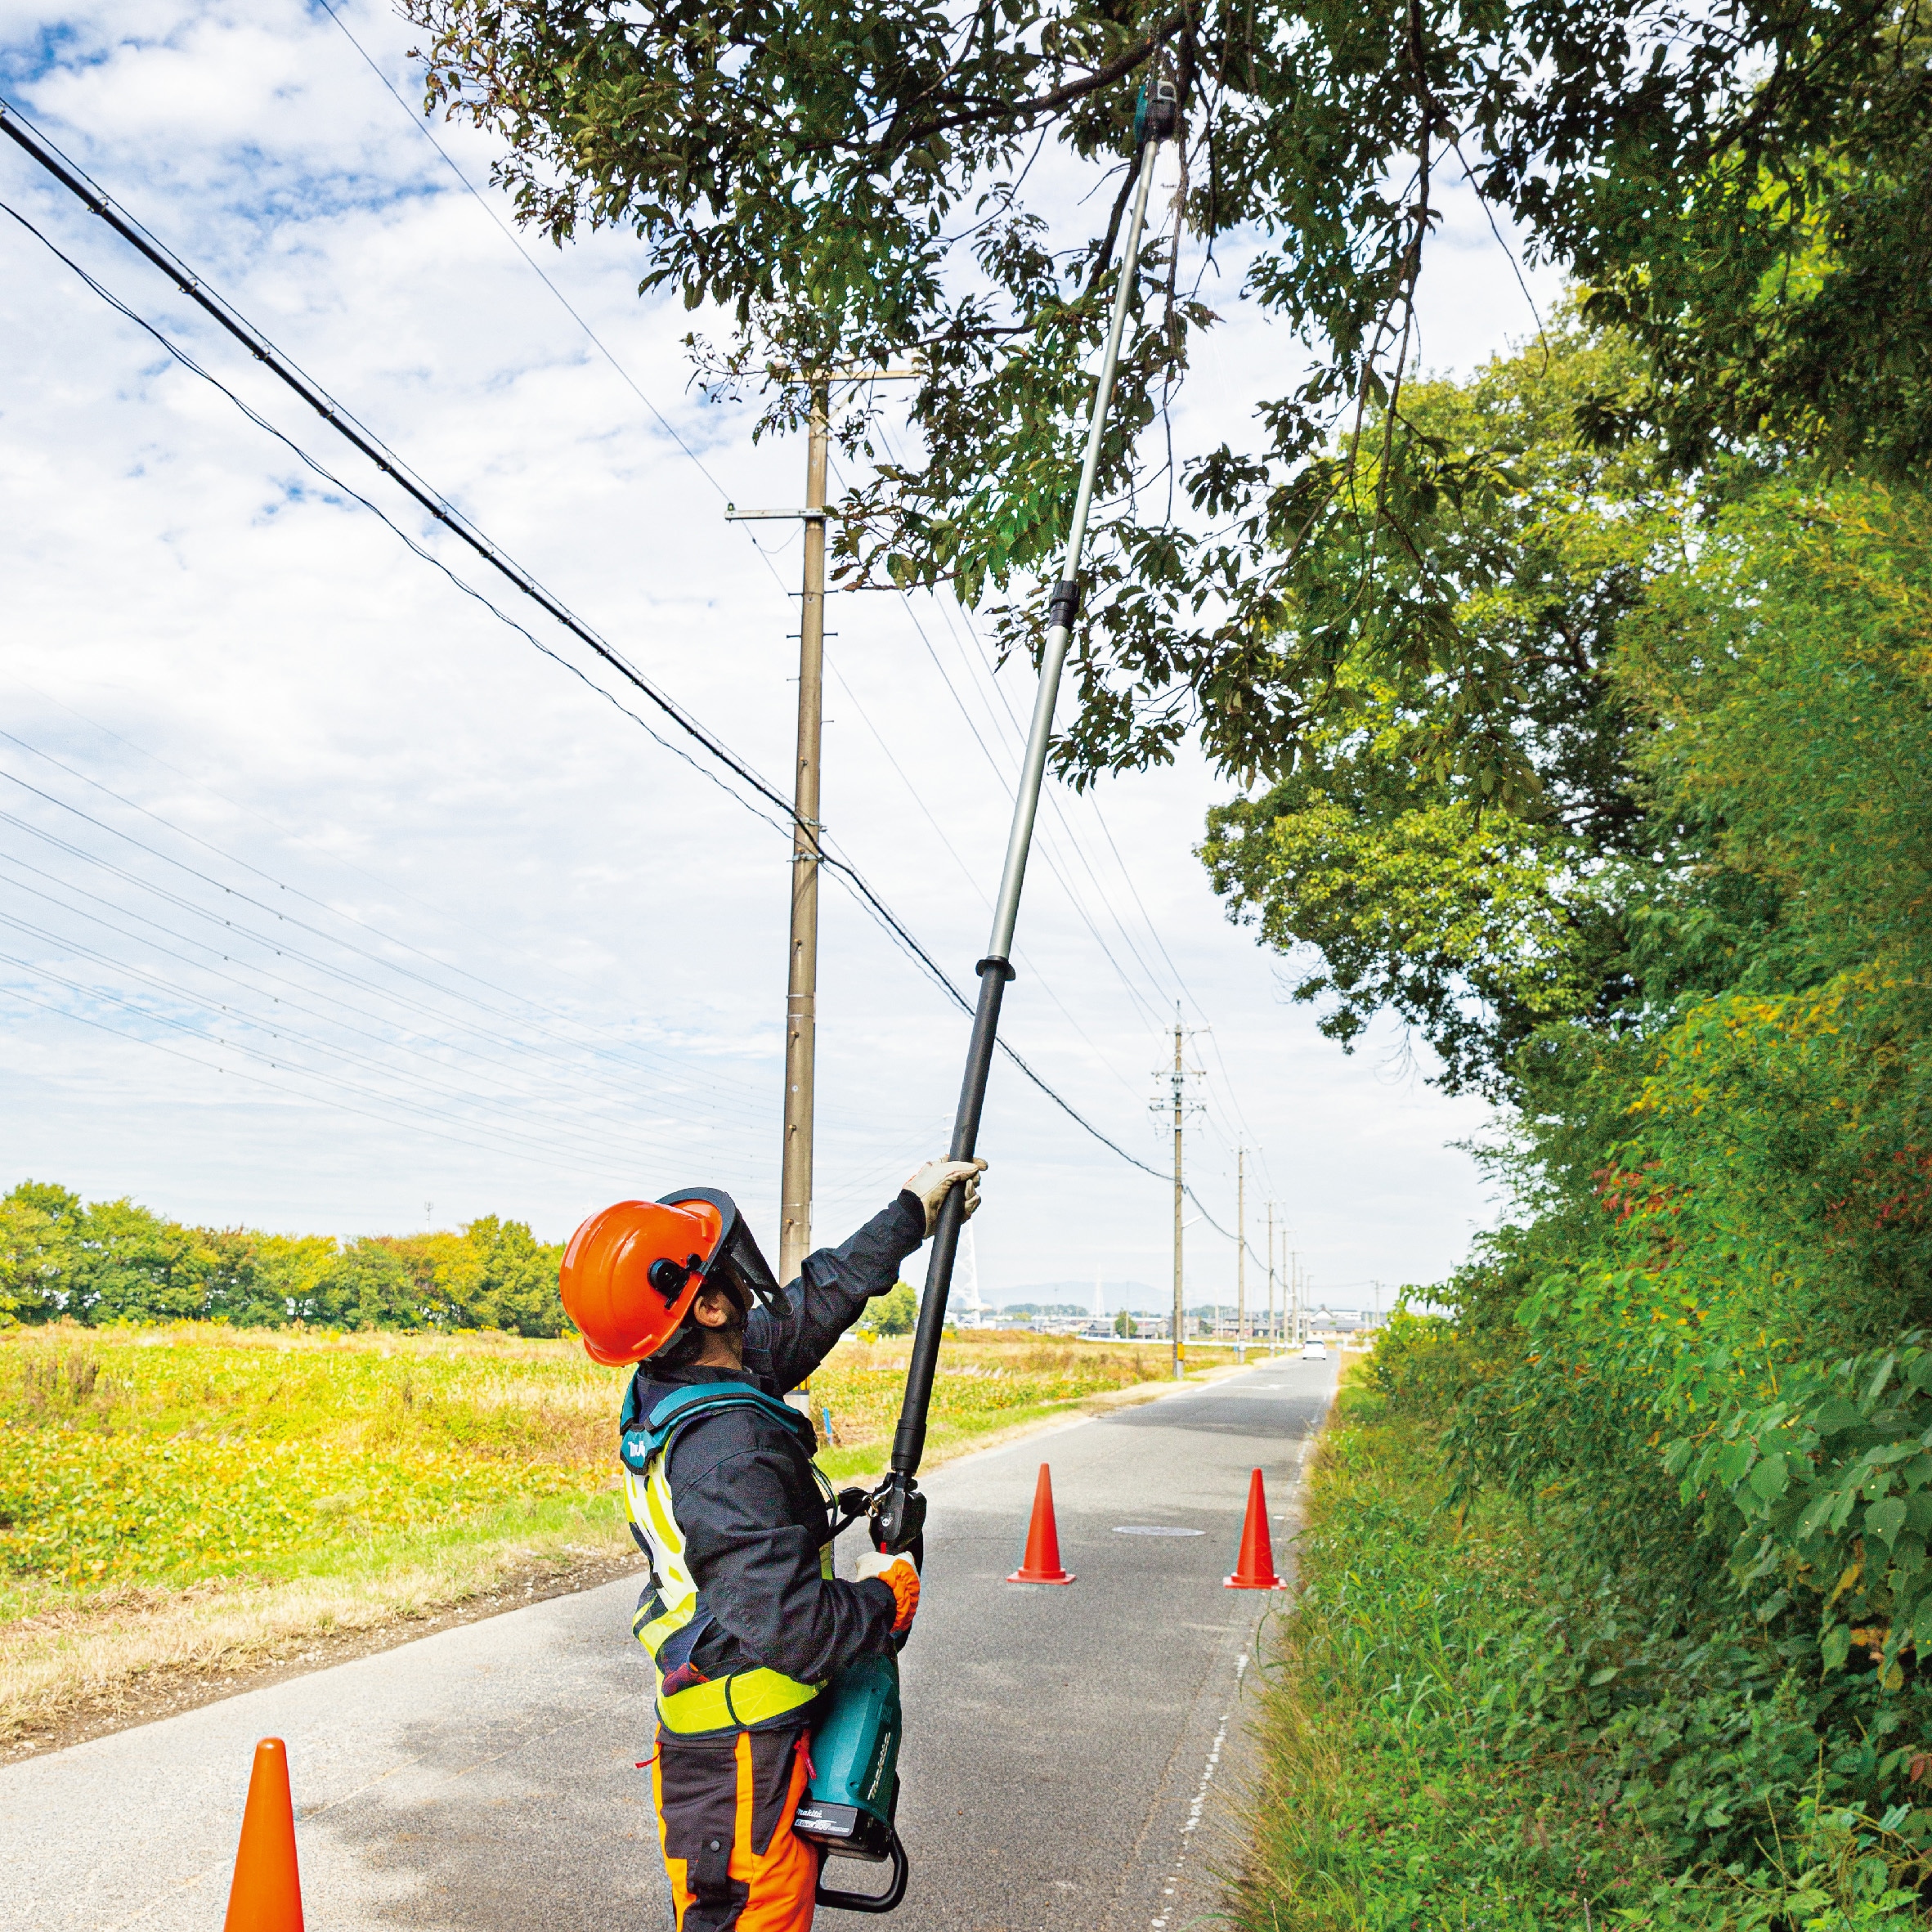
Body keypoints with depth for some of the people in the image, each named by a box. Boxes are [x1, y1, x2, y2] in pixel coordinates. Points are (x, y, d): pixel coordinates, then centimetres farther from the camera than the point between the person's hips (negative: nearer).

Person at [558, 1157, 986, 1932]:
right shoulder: (731, 1449, -28)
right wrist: (885, 1592, -8)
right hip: (746, 1762, -9)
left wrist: (909, 1215, 21)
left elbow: (796, 1317, 14)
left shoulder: (661, 1393, 1)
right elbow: (794, 1627, -28)